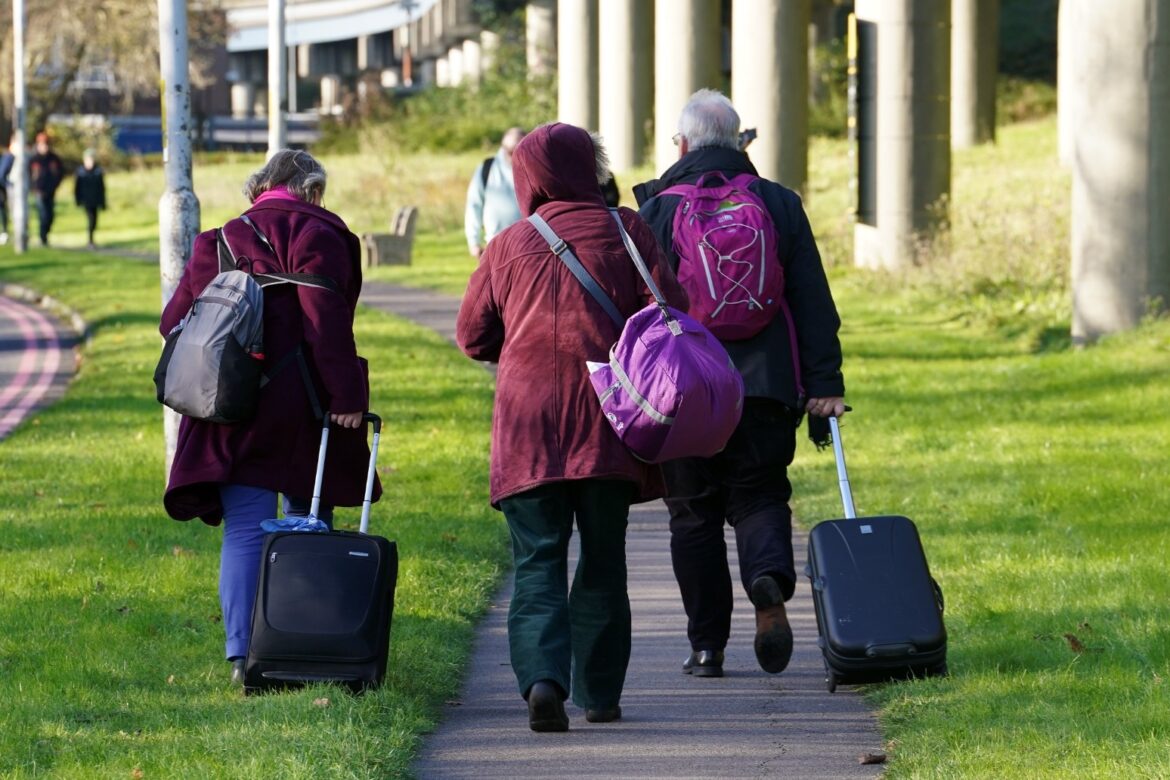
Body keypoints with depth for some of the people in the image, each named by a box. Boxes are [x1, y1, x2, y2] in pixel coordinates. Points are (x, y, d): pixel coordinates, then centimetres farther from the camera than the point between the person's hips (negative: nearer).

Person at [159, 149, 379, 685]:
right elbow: (327, 319, -14)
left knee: (243, 532, 2)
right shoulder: (316, 234, -2)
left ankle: (242, 652, -10)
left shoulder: (217, 241, 15)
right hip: (296, 408, -3)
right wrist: (346, 393, -15)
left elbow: (175, 321, 14)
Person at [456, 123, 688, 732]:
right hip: (606, 418, 0)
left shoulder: (507, 246, 7)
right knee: (603, 560, 11)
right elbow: (669, 309, -3)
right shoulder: (624, 231, 4)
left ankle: (542, 676, -24)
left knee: (537, 559, -3)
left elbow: (473, 336, 12)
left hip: (527, 422, 0)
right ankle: (598, 692, 13)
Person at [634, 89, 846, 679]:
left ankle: (707, 646, 8)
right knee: (759, 496, 10)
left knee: (693, 514, 9)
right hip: (764, 385, 1)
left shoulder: (656, 211, -1)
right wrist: (824, 384, 3)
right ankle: (770, 583, -21)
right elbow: (813, 302, 2)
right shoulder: (780, 204, 5)